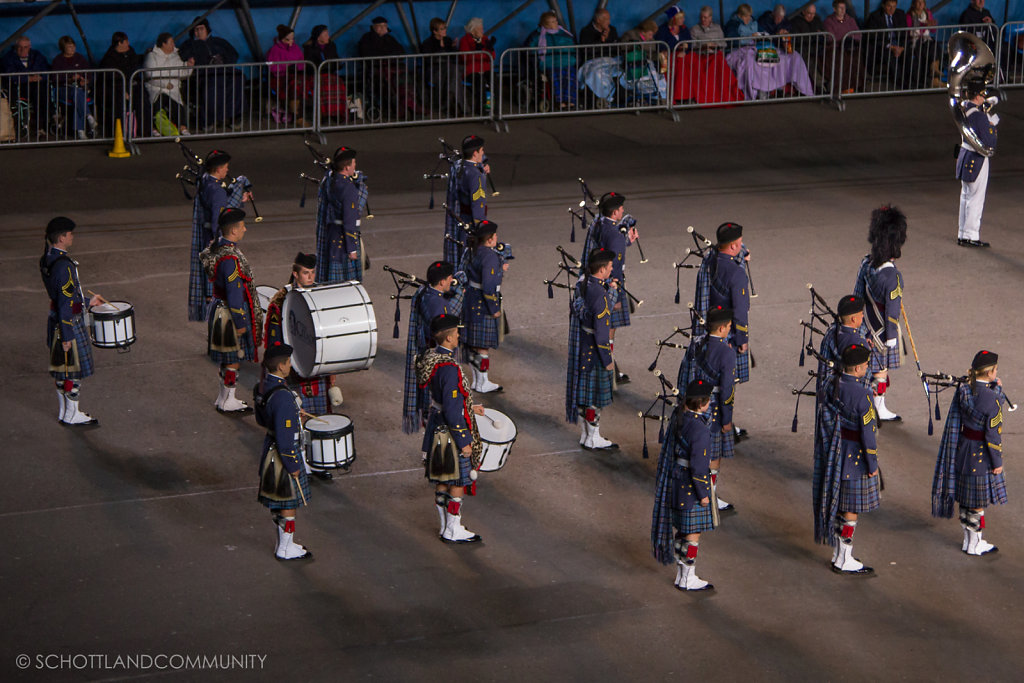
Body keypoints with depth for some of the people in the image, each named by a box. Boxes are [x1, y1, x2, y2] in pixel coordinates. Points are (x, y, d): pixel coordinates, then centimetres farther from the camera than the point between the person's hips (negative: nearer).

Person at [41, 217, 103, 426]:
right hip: (70, 324, -9)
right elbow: (65, 303, -25)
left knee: (61, 368, 19)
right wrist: (67, 336, -21)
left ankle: (64, 411, 30)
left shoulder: (46, 260, 4)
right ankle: (72, 415, 13)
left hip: (54, 320, 9)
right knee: (74, 369, 3)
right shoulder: (64, 265, -27)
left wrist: (87, 301, 22)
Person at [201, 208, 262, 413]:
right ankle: (227, 402, 12)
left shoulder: (218, 247, 4)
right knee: (233, 359, 2)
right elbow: (234, 293, -23)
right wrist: (240, 323, -18)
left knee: (228, 359, 19)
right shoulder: (230, 259, -26)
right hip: (231, 314, -10)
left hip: (220, 308, 10)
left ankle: (224, 399, 29)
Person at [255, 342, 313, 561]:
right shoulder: (282, 397, -30)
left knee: (279, 503, 21)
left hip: (270, 446, 9)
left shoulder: (264, 386, -1)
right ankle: (286, 550, 19)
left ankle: (284, 543, 35)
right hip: (285, 454, -9)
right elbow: (284, 437, -27)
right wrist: (292, 466, -18)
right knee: (289, 503, 7)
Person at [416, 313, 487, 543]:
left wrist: (469, 407, 22)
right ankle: (453, 531, 13)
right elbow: (452, 411, -25)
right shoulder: (449, 368, -27)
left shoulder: (431, 358, 3)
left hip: (436, 427, 9)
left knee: (442, 481, 18)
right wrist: (464, 441, -19)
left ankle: (446, 527, 29)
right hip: (451, 432, -9)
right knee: (458, 482, 4)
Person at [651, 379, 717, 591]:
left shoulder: (677, 417, -1)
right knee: (693, 533, 6)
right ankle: (688, 579, 17)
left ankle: (681, 574, 32)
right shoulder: (699, 430, -28)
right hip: (691, 489, -9)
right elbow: (698, 467, -25)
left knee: (683, 530, 20)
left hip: (676, 483, 9)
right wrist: (703, 494, -14)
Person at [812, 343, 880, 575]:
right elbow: (867, 432, -20)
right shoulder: (861, 394, -24)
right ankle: (844, 561, 9)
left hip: (834, 450, 8)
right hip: (854, 456, -8)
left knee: (838, 504, 18)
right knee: (852, 508, 3)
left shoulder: (832, 384, -2)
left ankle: (838, 553, 29)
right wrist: (872, 463, -11)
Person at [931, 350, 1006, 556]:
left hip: (962, 451, 7)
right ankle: (975, 545, 21)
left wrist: (996, 387, -1)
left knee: (966, 498, 19)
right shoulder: (991, 399, -26)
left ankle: (968, 540, 33)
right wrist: (997, 463, -10)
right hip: (980, 456, -7)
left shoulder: (964, 388, -4)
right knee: (978, 502, 8)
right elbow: (993, 435, -19)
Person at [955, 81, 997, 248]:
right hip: (977, 160, -9)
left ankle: (962, 234, 23)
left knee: (966, 196, 16)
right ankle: (970, 236, 5)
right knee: (976, 198, 0)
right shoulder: (979, 115, -23)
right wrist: (994, 124, -7)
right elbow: (990, 143, -21)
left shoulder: (964, 110, 4)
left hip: (965, 154, 9)